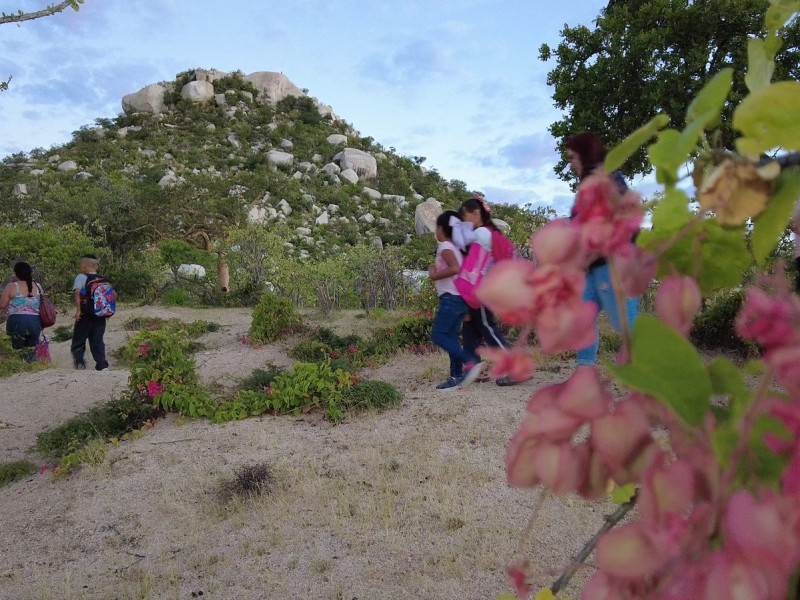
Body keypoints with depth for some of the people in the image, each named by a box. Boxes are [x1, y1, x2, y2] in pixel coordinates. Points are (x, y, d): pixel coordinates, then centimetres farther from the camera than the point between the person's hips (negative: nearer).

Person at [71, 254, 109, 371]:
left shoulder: (81, 277, -5)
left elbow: (77, 292, -19)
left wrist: (78, 310, -18)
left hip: (86, 314, -4)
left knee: (79, 339, 11)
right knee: (97, 340, 8)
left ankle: (78, 360, 3)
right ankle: (102, 364, 1)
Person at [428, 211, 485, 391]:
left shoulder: (445, 246, -10)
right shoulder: (455, 246, 17)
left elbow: (454, 268, -26)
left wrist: (434, 275, -15)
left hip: (451, 297, -9)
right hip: (459, 297, 9)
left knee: (438, 335, -8)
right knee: (450, 336, 10)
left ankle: (470, 361, -15)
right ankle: (457, 376, 8)